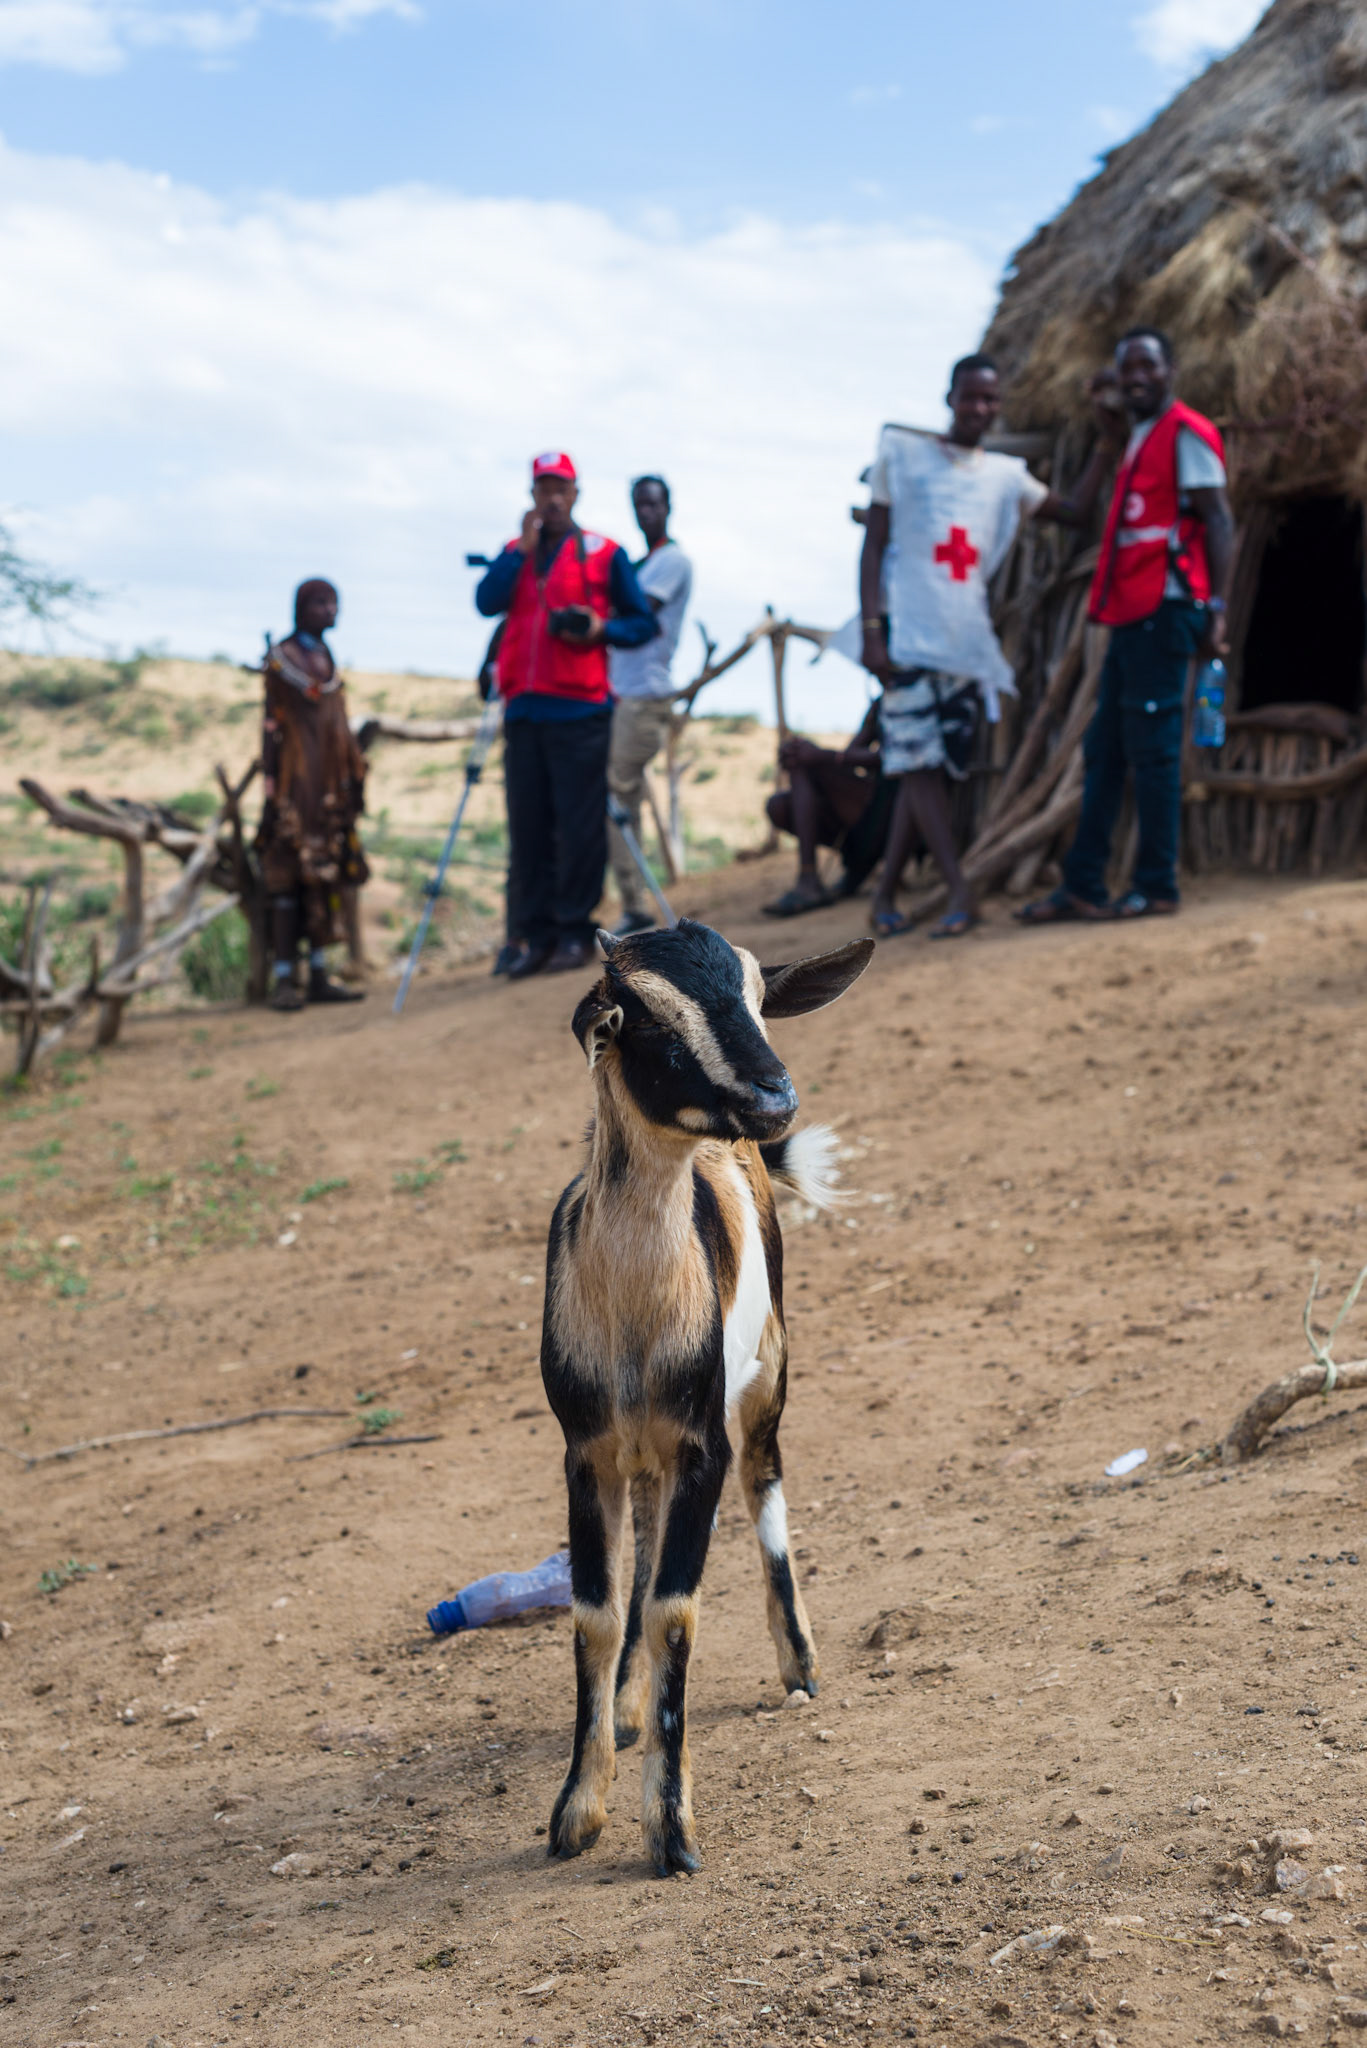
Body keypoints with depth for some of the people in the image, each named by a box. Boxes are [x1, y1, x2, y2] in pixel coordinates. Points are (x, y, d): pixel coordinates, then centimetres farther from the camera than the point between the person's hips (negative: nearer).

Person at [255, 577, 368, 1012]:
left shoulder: (328, 660, 17)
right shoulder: (282, 658, -4)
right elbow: (272, 726, -8)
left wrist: (355, 778, 16)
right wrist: (272, 791, -13)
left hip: (330, 788, 7)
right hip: (297, 781, -7)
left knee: (326, 875, 6)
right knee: (289, 875, -9)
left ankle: (319, 976, 9)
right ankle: (284, 980, -9)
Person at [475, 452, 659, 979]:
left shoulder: (604, 553, 8)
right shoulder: (516, 553, 17)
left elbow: (643, 622, 9)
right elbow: (487, 601, -1)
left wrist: (603, 629, -9)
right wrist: (524, 547, -5)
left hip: (579, 709, -3)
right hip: (523, 710, 3)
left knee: (579, 826, -6)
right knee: (527, 827, 2)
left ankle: (575, 932, 0)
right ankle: (536, 935, 8)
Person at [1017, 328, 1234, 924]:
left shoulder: (1186, 433, -5)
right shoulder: (1139, 438, 22)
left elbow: (1219, 522, -12)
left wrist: (1217, 608, -20)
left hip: (1164, 609, -9)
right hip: (1130, 614, 9)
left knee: (1152, 751, -6)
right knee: (1103, 752, 9)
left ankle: (1157, 887, 0)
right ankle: (1081, 886, 12)